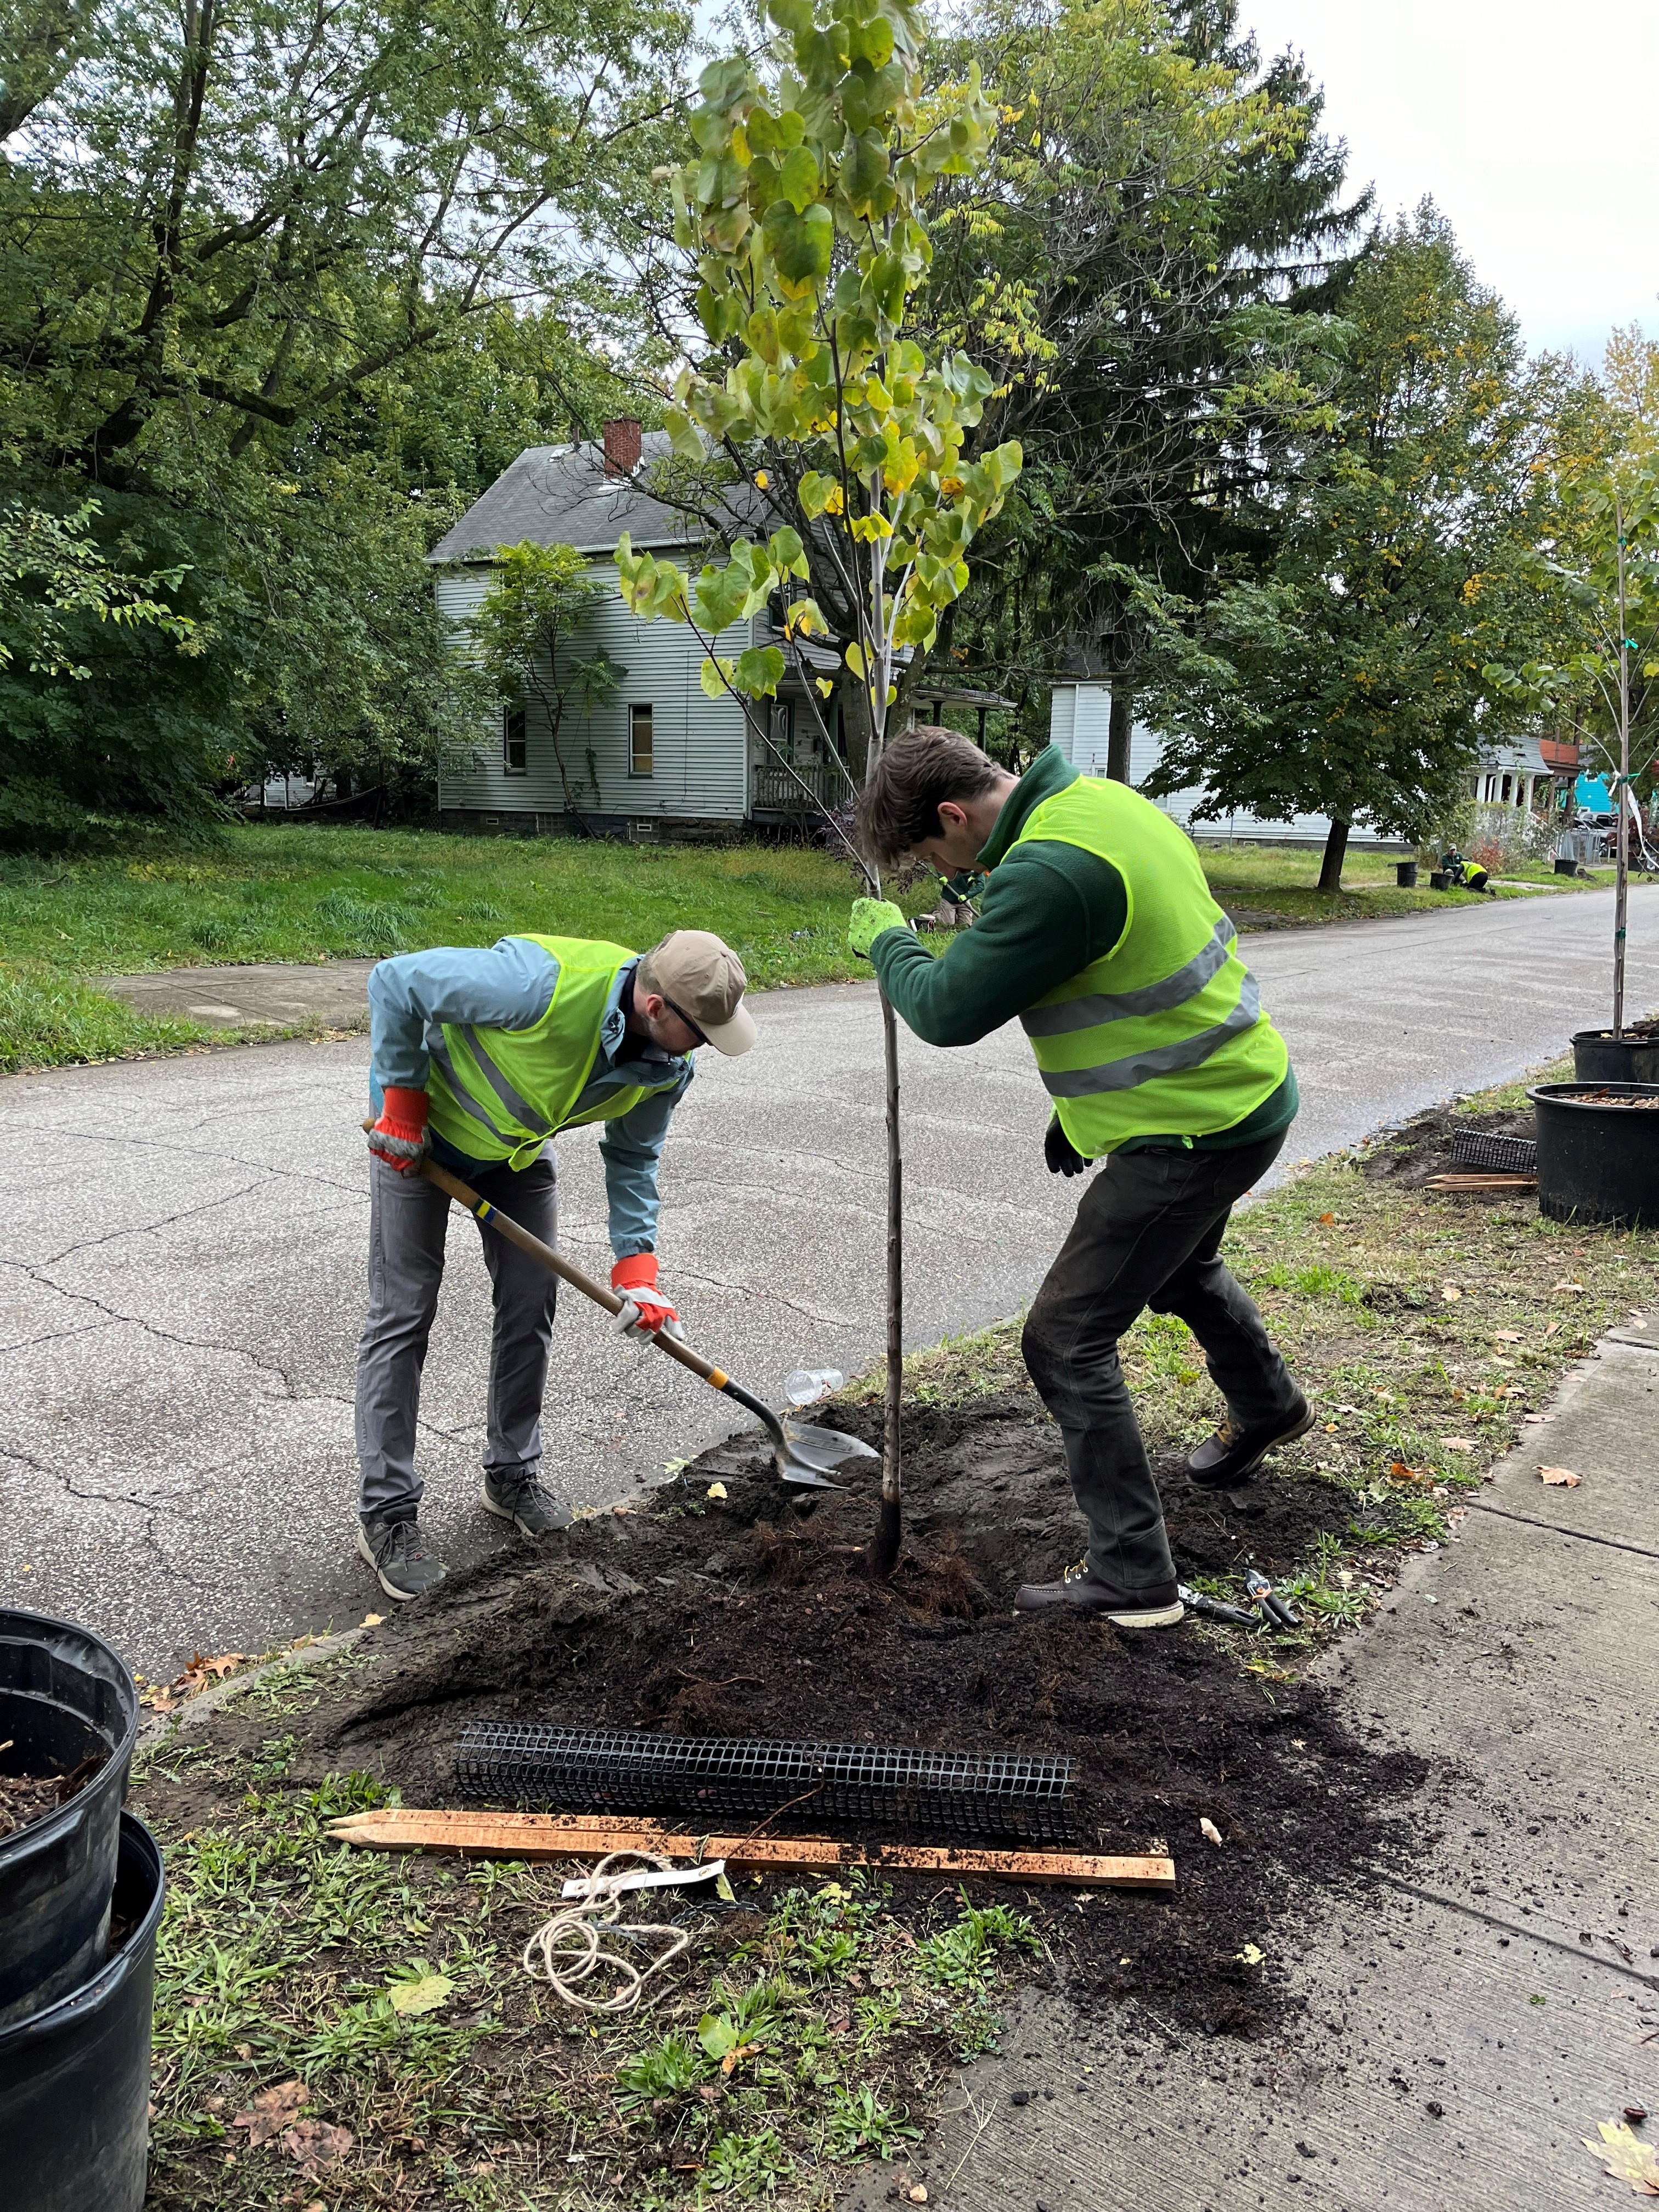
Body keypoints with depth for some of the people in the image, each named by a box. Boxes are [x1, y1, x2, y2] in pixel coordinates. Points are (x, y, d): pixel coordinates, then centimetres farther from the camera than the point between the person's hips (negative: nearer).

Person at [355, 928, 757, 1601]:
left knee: (531, 1304, 7)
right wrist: (402, 1100, -24)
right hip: (421, 1129, -6)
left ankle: (513, 1477, 25)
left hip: (520, 1145, 6)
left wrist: (636, 1260, -12)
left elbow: (632, 1156, -2)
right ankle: (385, 1514, 6)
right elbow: (396, 981, -31)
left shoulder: (667, 1066, -19)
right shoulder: (541, 983, -42)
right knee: (402, 1316, -5)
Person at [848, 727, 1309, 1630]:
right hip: (1239, 1086, 10)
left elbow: (948, 1009, -23)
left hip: (1194, 1131, -10)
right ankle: (1266, 1405, 62)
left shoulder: (1051, 872, -29)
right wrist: (1081, 1101, 20)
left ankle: (1133, 1576, 6)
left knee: (1066, 1339, -4)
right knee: (1179, 1266, 35)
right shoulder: (1098, 798, 5)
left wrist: (886, 938, -3)